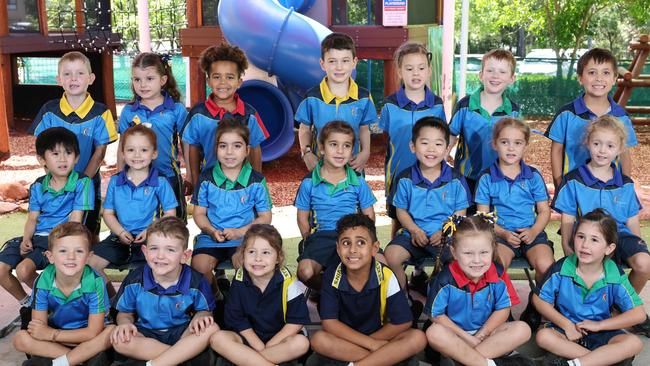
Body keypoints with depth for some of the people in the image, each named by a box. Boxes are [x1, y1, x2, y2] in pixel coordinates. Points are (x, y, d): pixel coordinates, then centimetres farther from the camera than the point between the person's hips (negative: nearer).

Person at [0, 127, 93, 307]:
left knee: (23, 270, -25)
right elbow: (32, 219, 10)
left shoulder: (82, 183, -8)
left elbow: (75, 220, -11)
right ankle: (25, 301, 19)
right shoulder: (38, 187, 9)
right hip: (37, 237, 6)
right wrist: (26, 239, -10)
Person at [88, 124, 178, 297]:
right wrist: (121, 232, -6)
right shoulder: (115, 181, 9)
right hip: (121, 238, 3)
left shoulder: (160, 182, -1)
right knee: (88, 264, -14)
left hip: (150, 239, -3)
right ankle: (111, 297, 9)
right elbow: (108, 213, 11)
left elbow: (170, 214, 0)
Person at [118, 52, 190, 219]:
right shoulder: (128, 112, 1)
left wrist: (190, 177, 3)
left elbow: (187, 145, 1)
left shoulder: (177, 109, -5)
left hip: (169, 177, -1)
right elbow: (122, 149, 8)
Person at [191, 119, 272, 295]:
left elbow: (265, 217, 4)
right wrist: (212, 231, -12)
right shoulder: (206, 178, 5)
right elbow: (199, 212, 9)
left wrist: (239, 231, -10)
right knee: (199, 267, -26)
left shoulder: (256, 180, 1)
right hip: (211, 236, 2)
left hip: (244, 237, -1)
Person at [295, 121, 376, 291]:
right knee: (305, 271, -30)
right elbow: (303, 217, 10)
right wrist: (310, 241, 1)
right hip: (321, 236, -1)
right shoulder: (309, 182, 3)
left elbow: (369, 216, 11)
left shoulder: (358, 182, 5)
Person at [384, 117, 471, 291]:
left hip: (445, 235, -1)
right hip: (413, 233, 1)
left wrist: (444, 231, -14)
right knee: (391, 256, -23)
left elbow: (460, 213, 2)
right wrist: (414, 230, -12)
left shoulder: (456, 180, -1)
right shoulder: (405, 179, 0)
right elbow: (401, 210, 6)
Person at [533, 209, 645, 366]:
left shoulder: (616, 277, -11)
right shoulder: (561, 269, -13)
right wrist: (566, 324, -14)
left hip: (601, 333, 1)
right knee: (543, 336, -30)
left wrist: (598, 325, -15)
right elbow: (539, 299, -5)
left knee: (634, 343, -25)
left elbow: (638, 314, -9)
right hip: (567, 330, 0)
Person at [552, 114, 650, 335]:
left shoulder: (625, 184, 14)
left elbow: (632, 221, 17)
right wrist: (568, 249, -9)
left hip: (620, 234, 4)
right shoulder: (573, 181, 4)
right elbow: (567, 220, 2)